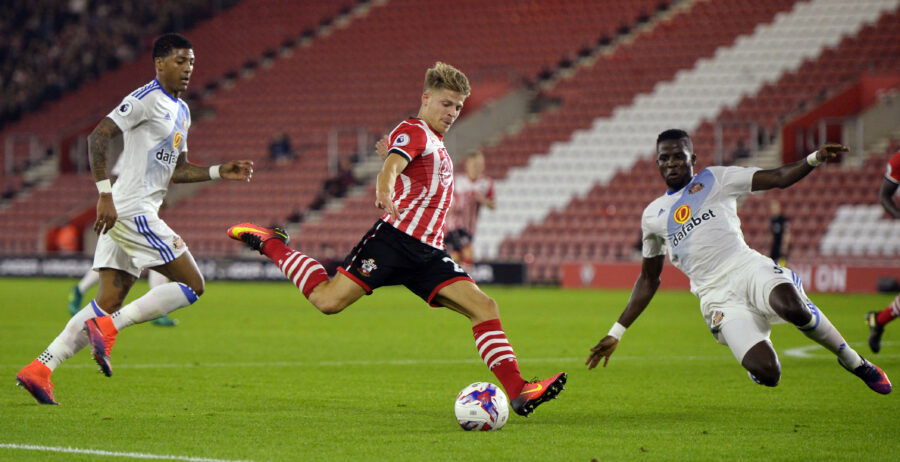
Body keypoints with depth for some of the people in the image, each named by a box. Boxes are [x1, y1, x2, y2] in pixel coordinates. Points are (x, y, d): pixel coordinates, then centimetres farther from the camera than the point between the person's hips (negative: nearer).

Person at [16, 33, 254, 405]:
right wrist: (105, 195, -23)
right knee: (192, 284, -8)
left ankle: (40, 368, 0)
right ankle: (108, 327, -11)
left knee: (109, 302, 5)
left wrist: (219, 172, 17)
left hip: (122, 216, 9)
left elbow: (176, 170, 29)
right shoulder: (147, 99, -9)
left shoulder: (181, 111, 21)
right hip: (132, 210, -9)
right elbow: (98, 137, -17)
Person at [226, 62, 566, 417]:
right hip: (395, 238, -8)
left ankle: (517, 391, -14)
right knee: (328, 300, -16)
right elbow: (391, 166, -22)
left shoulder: (435, 143, 28)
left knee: (484, 308, -8)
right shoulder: (413, 131, -1)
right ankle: (268, 244, 9)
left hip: (427, 254, 8)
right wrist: (384, 193, -41)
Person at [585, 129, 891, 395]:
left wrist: (814, 159, -15)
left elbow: (778, 179, 4)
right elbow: (648, 280, 27)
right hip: (716, 296, 1)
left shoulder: (715, 180, 12)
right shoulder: (653, 215, 19)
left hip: (746, 267, -1)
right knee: (766, 374, -24)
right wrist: (616, 333, 24)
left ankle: (852, 361, -10)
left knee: (791, 306, -36)